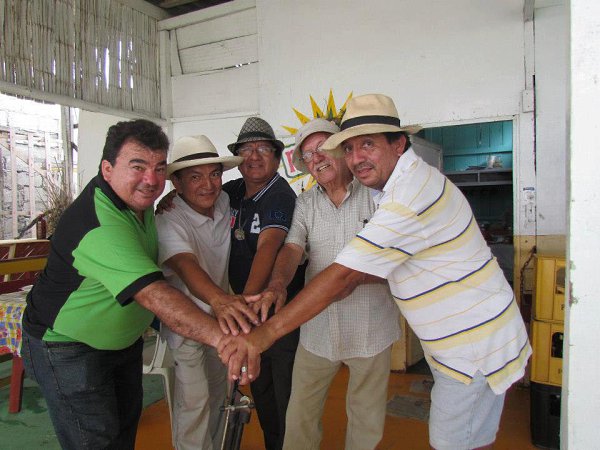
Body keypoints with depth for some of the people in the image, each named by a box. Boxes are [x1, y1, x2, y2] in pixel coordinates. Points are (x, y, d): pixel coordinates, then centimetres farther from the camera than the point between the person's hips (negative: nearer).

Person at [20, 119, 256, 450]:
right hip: (69, 350, -8)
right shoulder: (100, 224, -35)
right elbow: (153, 294, -46)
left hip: (124, 342, 9)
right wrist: (221, 336, -55)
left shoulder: (136, 197, -5)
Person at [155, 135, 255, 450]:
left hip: (221, 314, 6)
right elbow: (186, 265, -44)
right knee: (194, 400, 0)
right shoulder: (168, 221, -26)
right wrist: (219, 300, -63)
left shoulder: (224, 202, -9)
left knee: (218, 392, 21)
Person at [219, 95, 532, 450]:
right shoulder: (411, 181, 6)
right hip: (464, 339, 9)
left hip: (475, 347, -9)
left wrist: (266, 333, -27)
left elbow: (342, 276, -31)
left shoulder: (410, 197, -27)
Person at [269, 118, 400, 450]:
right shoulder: (305, 204, 5)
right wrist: (277, 284, -28)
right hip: (318, 326, 2)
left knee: (367, 420, 14)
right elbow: (292, 248, -8)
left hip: (370, 326, -2)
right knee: (300, 416, 10)